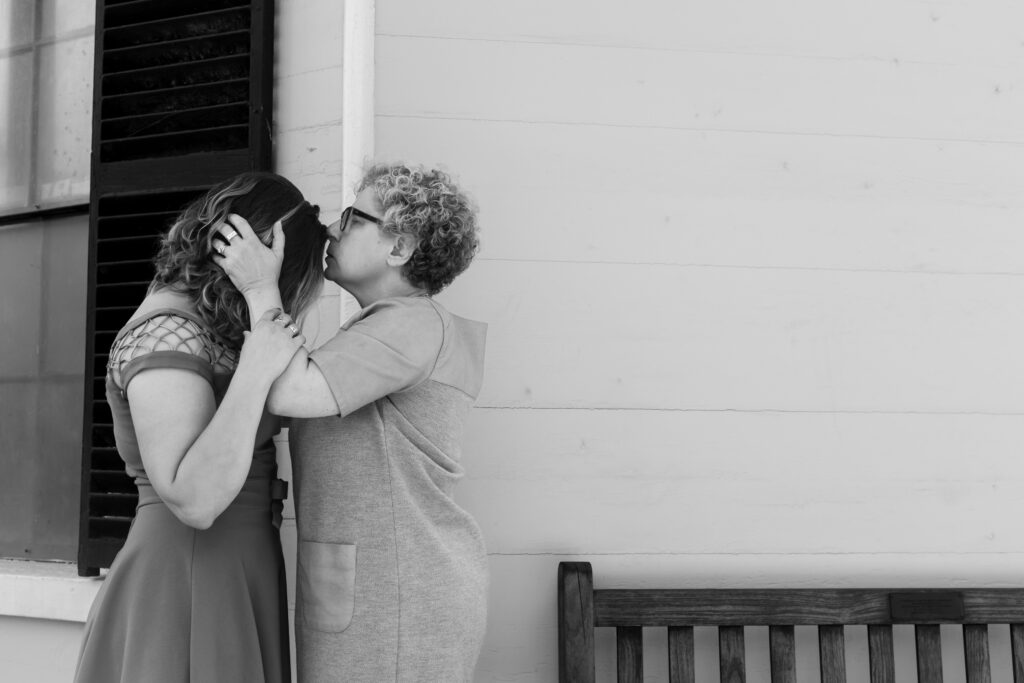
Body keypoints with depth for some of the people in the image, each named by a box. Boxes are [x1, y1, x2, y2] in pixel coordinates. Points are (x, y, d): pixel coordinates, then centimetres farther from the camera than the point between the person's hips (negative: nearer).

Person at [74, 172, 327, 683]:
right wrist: (256, 371, -26)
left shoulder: (191, 323, 12)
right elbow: (194, 500, -26)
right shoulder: (165, 334, -18)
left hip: (225, 576, 10)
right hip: (191, 587, -10)